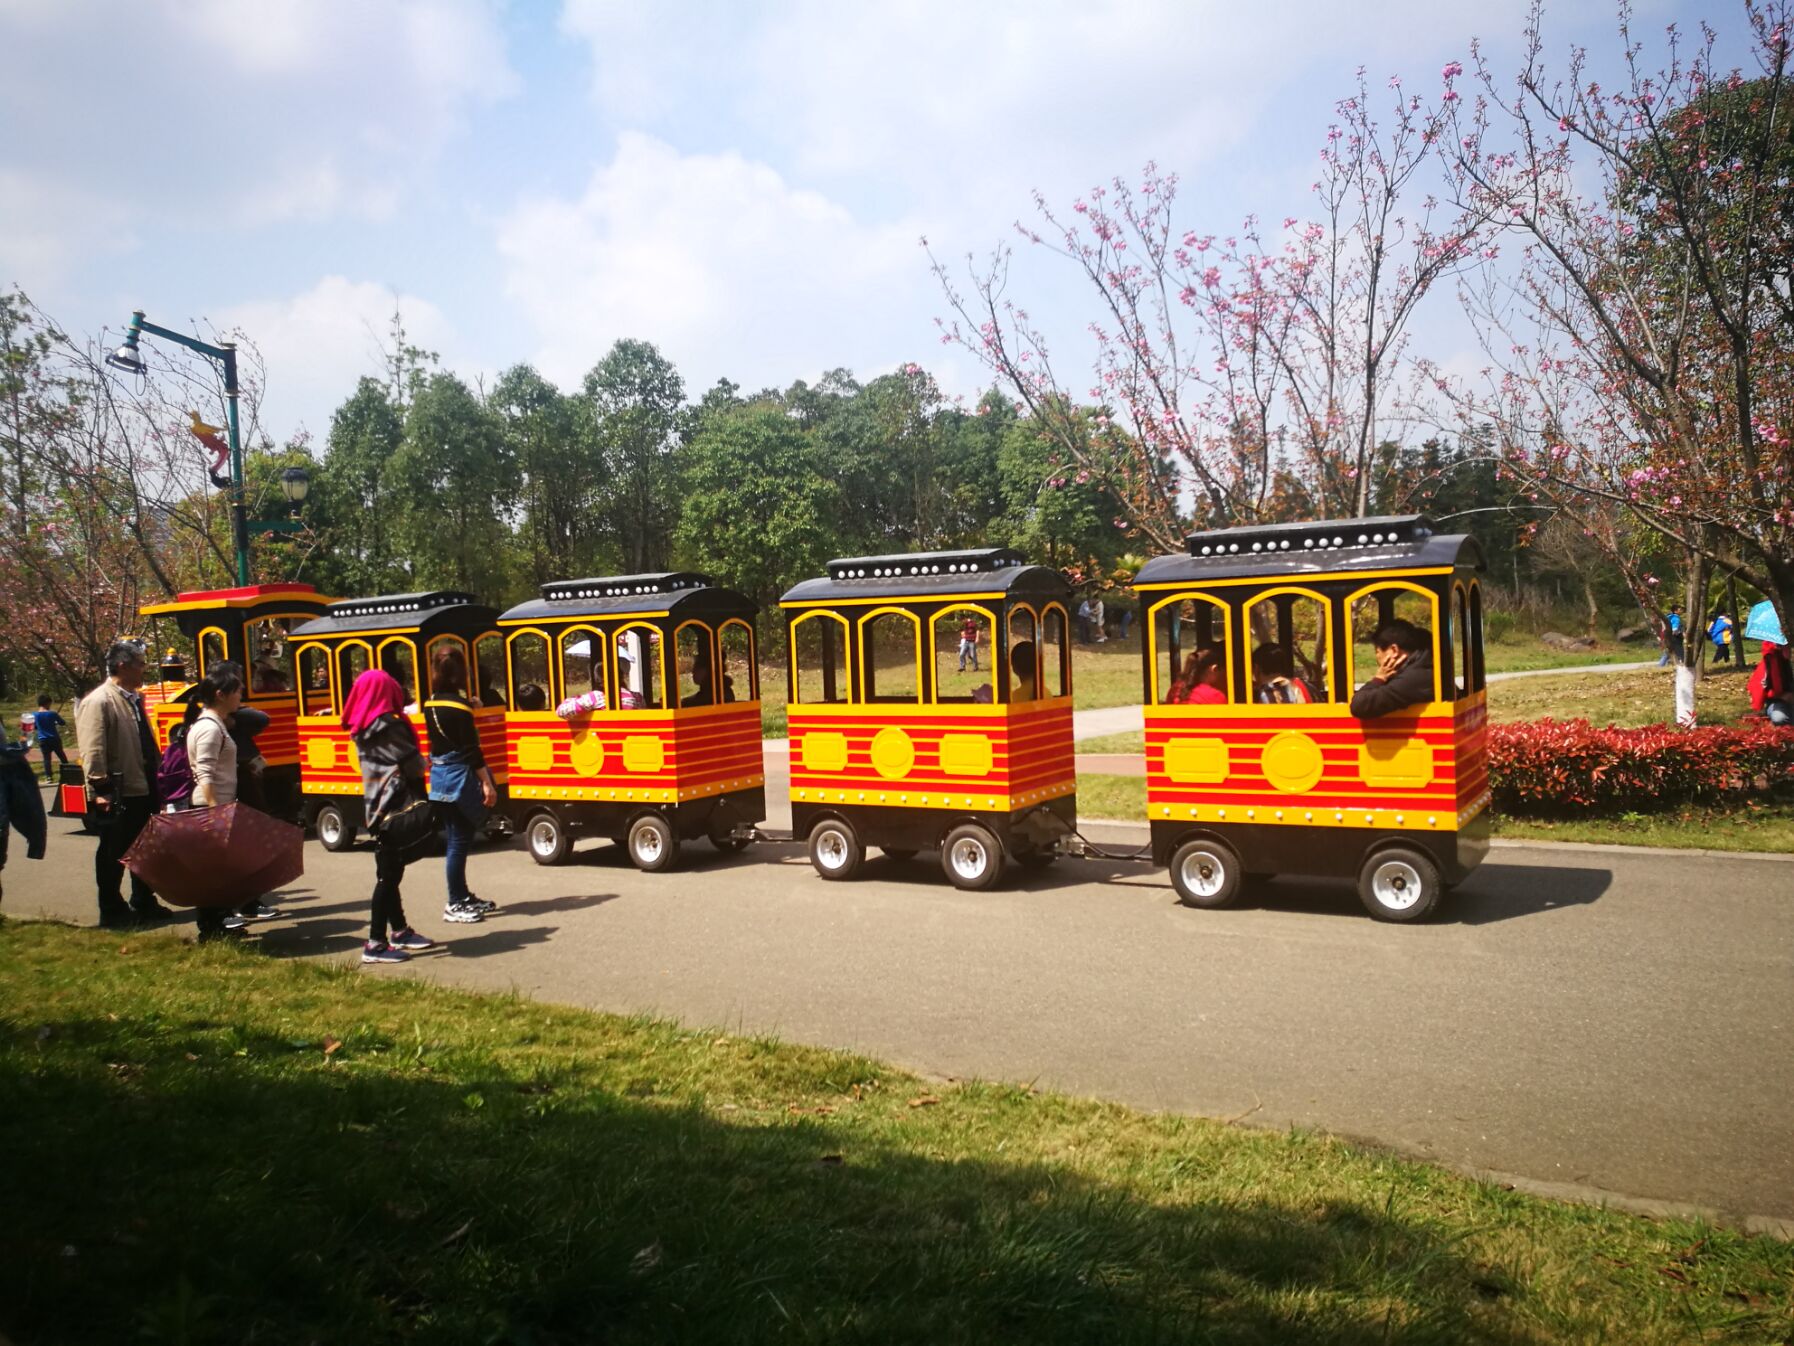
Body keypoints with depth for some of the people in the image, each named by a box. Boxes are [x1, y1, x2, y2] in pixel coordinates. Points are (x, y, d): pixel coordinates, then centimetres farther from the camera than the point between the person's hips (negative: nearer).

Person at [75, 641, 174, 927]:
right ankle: (111, 912, 14)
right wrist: (100, 790, -23)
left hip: (142, 791, 9)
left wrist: (156, 780, 17)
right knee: (113, 854, 4)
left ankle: (144, 904, 29)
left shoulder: (133, 699, 12)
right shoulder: (98, 702, -15)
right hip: (117, 795, -9)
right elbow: (92, 751, -20)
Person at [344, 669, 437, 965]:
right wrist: (423, 763, 4)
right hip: (396, 807, -9)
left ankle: (400, 931, 28)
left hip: (377, 807, 9)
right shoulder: (388, 726, -16)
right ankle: (375, 945, -3)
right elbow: (414, 765, -16)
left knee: (390, 873, 16)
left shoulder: (361, 728, 9)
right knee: (388, 875, -5)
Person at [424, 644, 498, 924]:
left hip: (439, 775, 8)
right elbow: (471, 750, -17)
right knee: (459, 840, -2)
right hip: (459, 778, -8)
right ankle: (455, 905, 2)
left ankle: (463, 897, 23)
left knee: (459, 838, 15)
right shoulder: (459, 706, -15)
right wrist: (487, 783, -14)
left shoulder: (431, 705, 9)